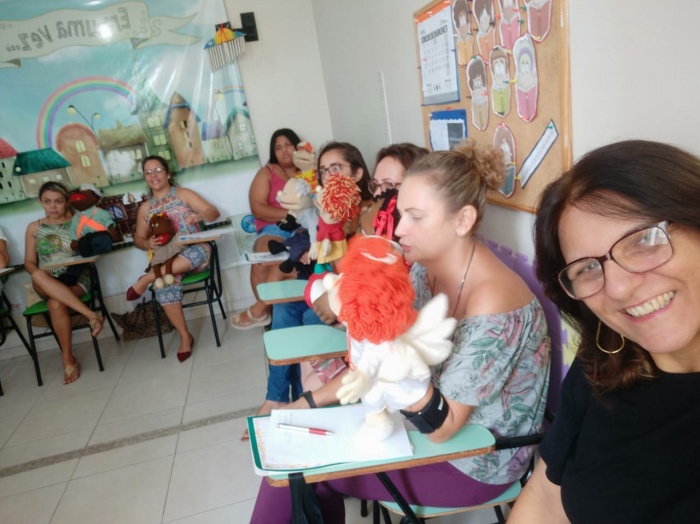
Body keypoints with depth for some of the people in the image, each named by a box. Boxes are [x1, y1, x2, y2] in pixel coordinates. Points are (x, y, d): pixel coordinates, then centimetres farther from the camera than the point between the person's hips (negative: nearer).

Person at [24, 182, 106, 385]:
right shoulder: (34, 228, 12)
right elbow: (29, 262, 9)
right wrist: (37, 273, -13)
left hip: (76, 278, -1)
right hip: (47, 284, 1)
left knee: (56, 304, -35)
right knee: (39, 276, -37)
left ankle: (68, 357, -20)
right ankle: (91, 315, -39)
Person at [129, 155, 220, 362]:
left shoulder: (183, 194, 6)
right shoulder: (145, 208, 16)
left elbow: (213, 212, -2)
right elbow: (138, 239, 17)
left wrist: (200, 215, -26)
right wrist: (148, 243, -9)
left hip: (193, 251, -1)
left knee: (201, 252, -40)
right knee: (165, 287, -33)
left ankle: (148, 278, -31)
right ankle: (185, 337, -20)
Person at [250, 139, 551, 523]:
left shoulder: (491, 303, -31)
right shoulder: (426, 269, -8)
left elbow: (441, 426, -27)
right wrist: (306, 403, -5)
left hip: (479, 459, -6)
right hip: (425, 421, 7)